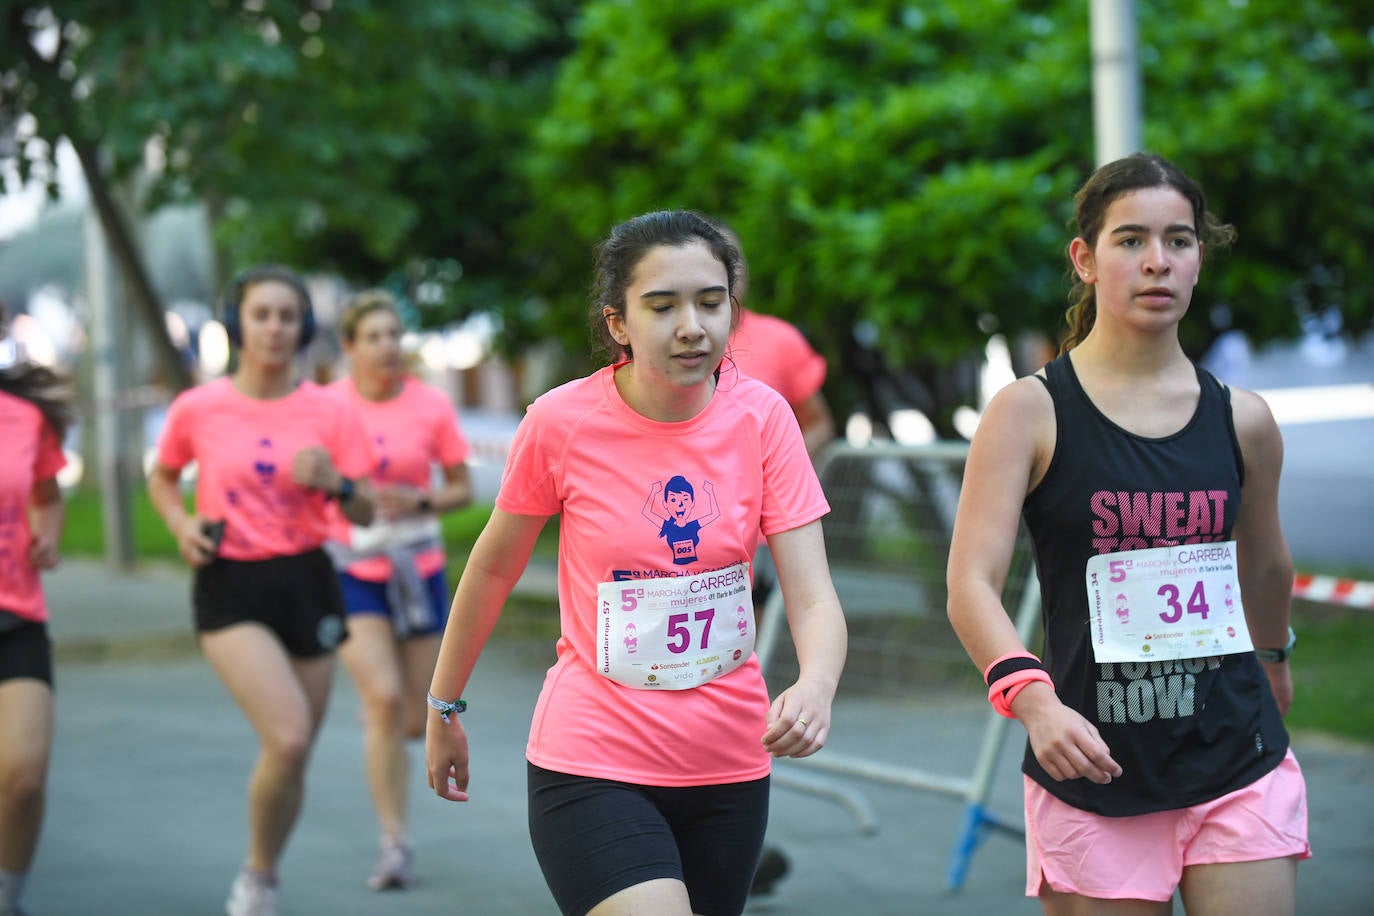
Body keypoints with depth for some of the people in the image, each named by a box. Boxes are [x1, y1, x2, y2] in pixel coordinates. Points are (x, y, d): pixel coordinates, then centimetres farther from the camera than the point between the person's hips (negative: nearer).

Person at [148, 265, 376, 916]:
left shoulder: (330, 414, -1)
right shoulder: (196, 410, -3)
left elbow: (366, 514, 3)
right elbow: (162, 478, 15)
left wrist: (335, 483, -17)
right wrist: (182, 525, -4)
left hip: (307, 582, 3)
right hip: (230, 586, -3)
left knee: (294, 754, 8)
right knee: (288, 737, -21)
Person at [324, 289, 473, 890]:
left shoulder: (431, 405, -4)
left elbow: (462, 489, 2)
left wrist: (420, 501, -16)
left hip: (418, 569, 2)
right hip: (351, 571, -2)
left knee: (416, 722, 6)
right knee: (384, 699, -19)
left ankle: (380, 732, 45)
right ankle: (394, 843, -12)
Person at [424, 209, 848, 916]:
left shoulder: (762, 416, -6)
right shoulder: (561, 421, -11)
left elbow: (813, 597, -10)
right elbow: (493, 567, 4)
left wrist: (815, 687, -30)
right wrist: (444, 705, 12)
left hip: (730, 767, 4)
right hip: (592, 765, -3)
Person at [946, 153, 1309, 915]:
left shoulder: (1243, 421, 5)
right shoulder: (1031, 411, -5)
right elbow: (971, 584, -15)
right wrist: (1033, 700, -31)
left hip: (1238, 764, 3)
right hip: (1094, 767, -2)